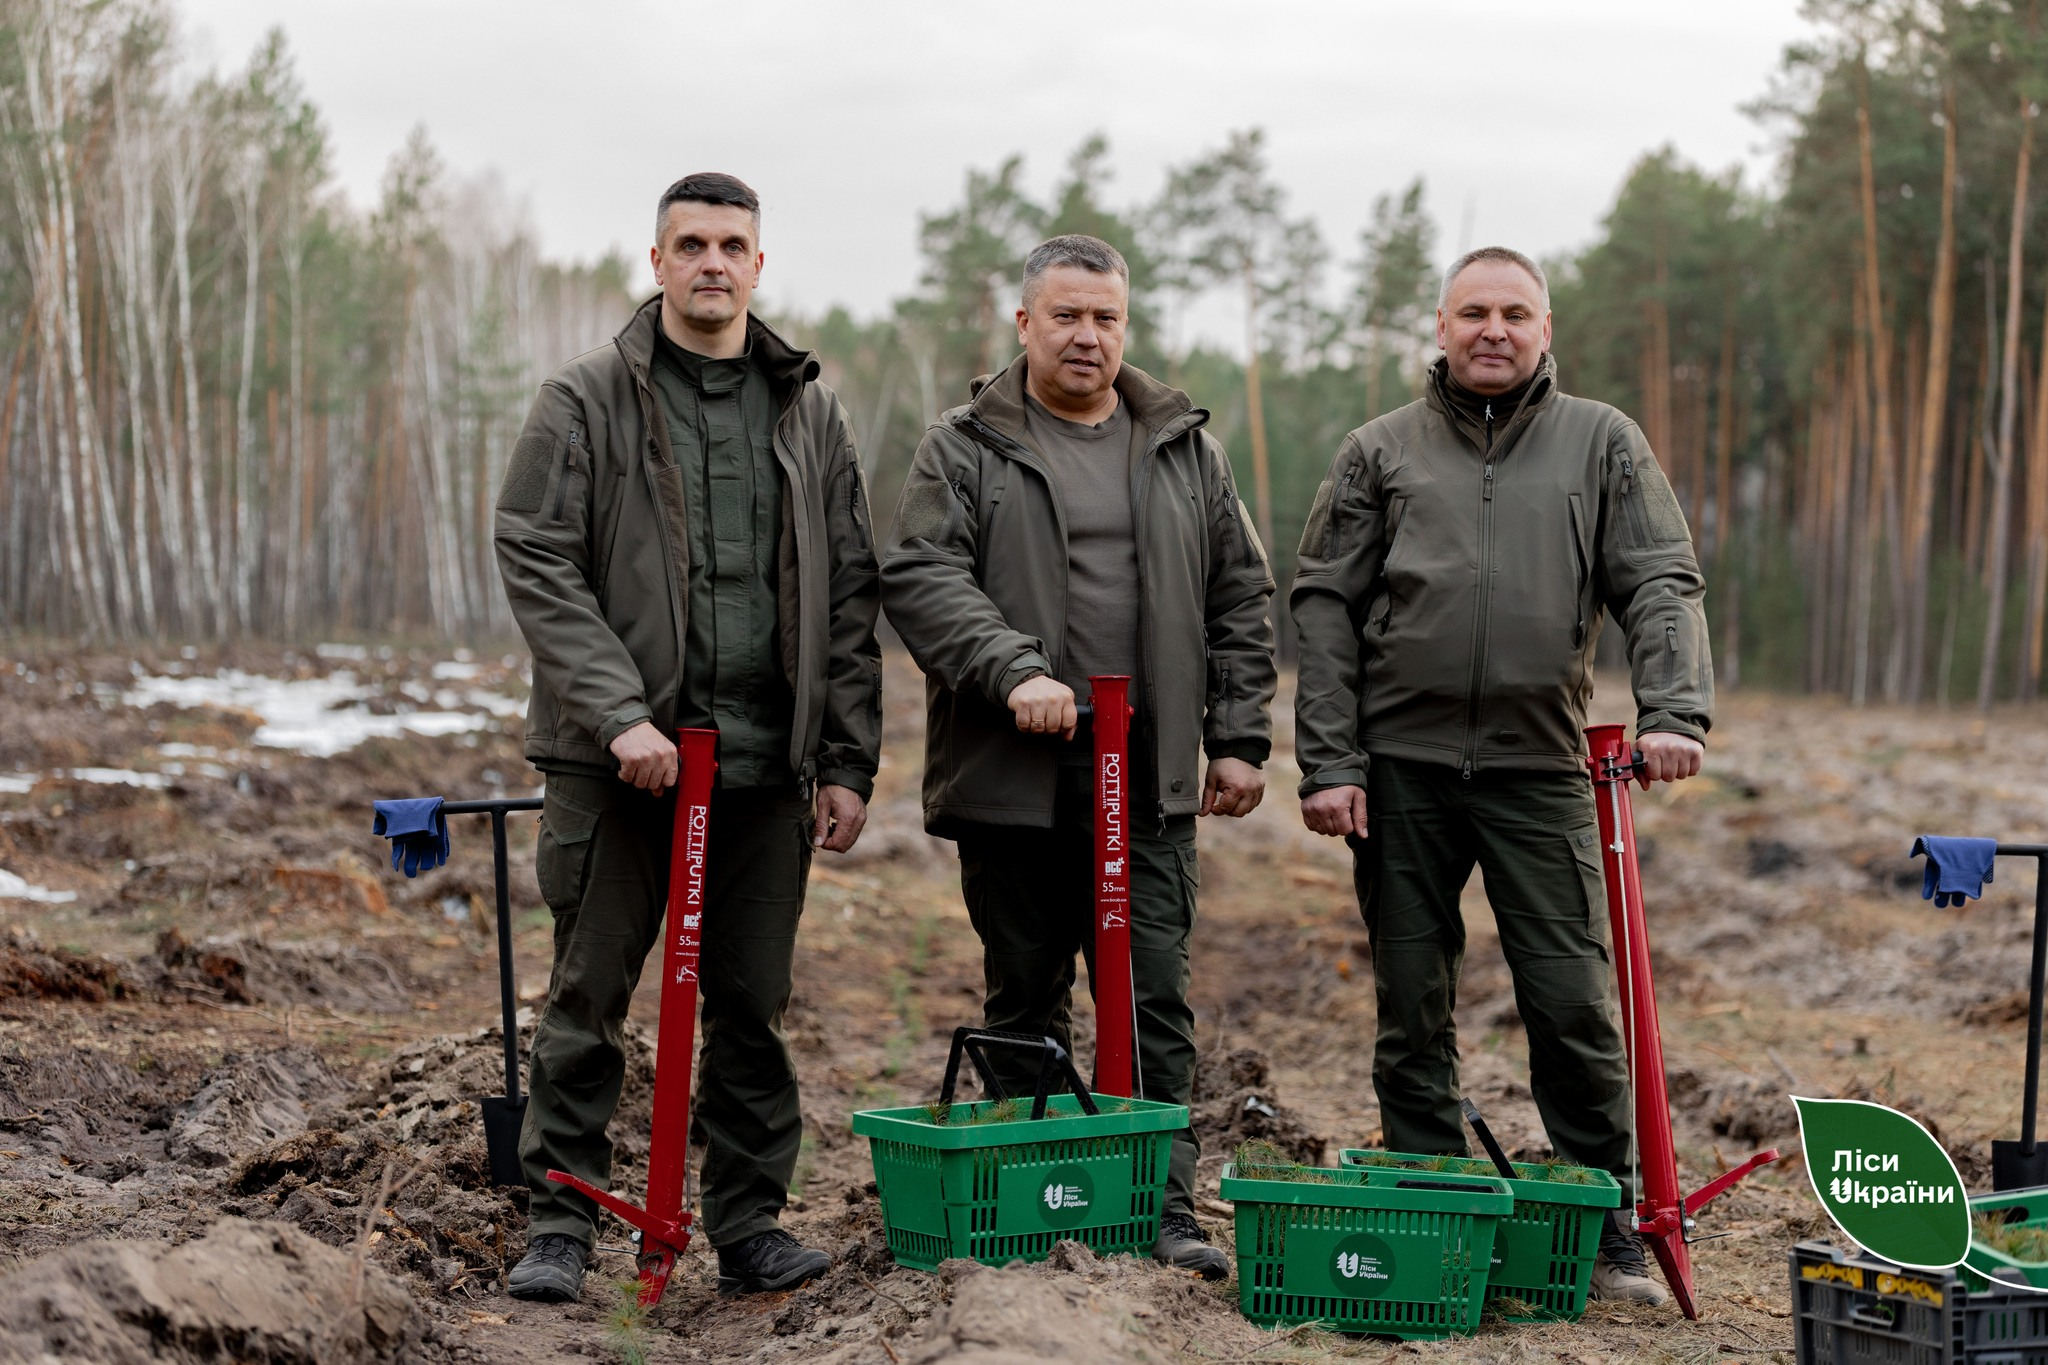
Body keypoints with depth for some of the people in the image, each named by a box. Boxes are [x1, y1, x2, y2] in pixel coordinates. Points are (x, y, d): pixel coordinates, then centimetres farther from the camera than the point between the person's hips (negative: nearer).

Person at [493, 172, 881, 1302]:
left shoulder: (809, 413, 12)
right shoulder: (586, 400, 1)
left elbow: (850, 598, 12)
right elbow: (537, 567, -7)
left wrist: (849, 762, 5)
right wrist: (618, 713, -17)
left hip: (767, 765, 3)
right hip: (619, 760, -3)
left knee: (754, 1007, 8)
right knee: (589, 997, 3)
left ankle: (748, 1223, 18)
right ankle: (561, 1220, 13)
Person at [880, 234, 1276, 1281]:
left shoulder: (1185, 449, 13)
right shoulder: (963, 451, 4)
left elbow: (1241, 598, 15)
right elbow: (920, 578, -8)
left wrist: (1239, 737, 7)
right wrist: (1014, 669, -22)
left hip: (1151, 784, 2)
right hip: (1012, 783, -2)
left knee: (1155, 1004, 1)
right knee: (1026, 1007, 7)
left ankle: (1167, 1213, 5)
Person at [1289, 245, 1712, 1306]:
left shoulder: (1603, 443, 8)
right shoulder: (1379, 453, 8)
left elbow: (1660, 584, 2)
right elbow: (1324, 609, 6)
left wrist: (1674, 712, -15)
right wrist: (1327, 762, -3)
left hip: (1541, 767, -1)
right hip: (1402, 769, 1)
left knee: (1573, 1002, -2)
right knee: (1413, 1009, 6)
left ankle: (1608, 1228, 9)